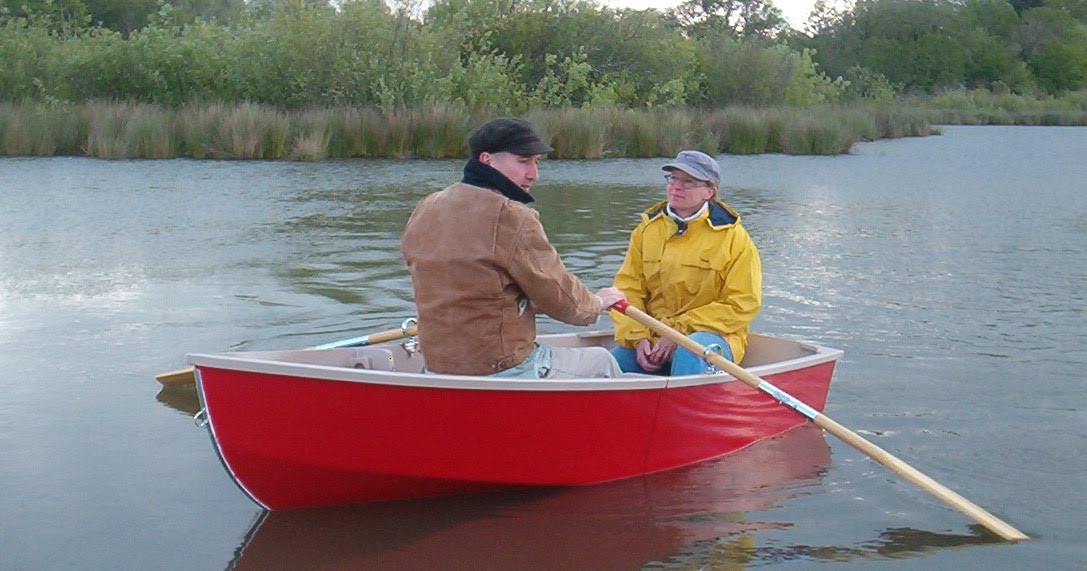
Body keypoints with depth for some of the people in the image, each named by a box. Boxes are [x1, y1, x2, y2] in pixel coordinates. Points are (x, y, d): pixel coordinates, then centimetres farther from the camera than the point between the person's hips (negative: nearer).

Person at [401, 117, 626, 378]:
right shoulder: (512, 217, -19)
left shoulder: (424, 210, 5)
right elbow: (560, 296, -11)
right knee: (601, 361, 16)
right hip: (503, 372, -8)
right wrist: (597, 303, 11)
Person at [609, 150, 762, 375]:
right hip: (652, 335, 4)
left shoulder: (733, 237, -2)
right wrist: (639, 337, -12)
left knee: (688, 354, -38)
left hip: (711, 335, -4)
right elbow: (628, 288, 6)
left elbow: (742, 305, -8)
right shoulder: (648, 229, 10)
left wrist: (680, 331, -15)